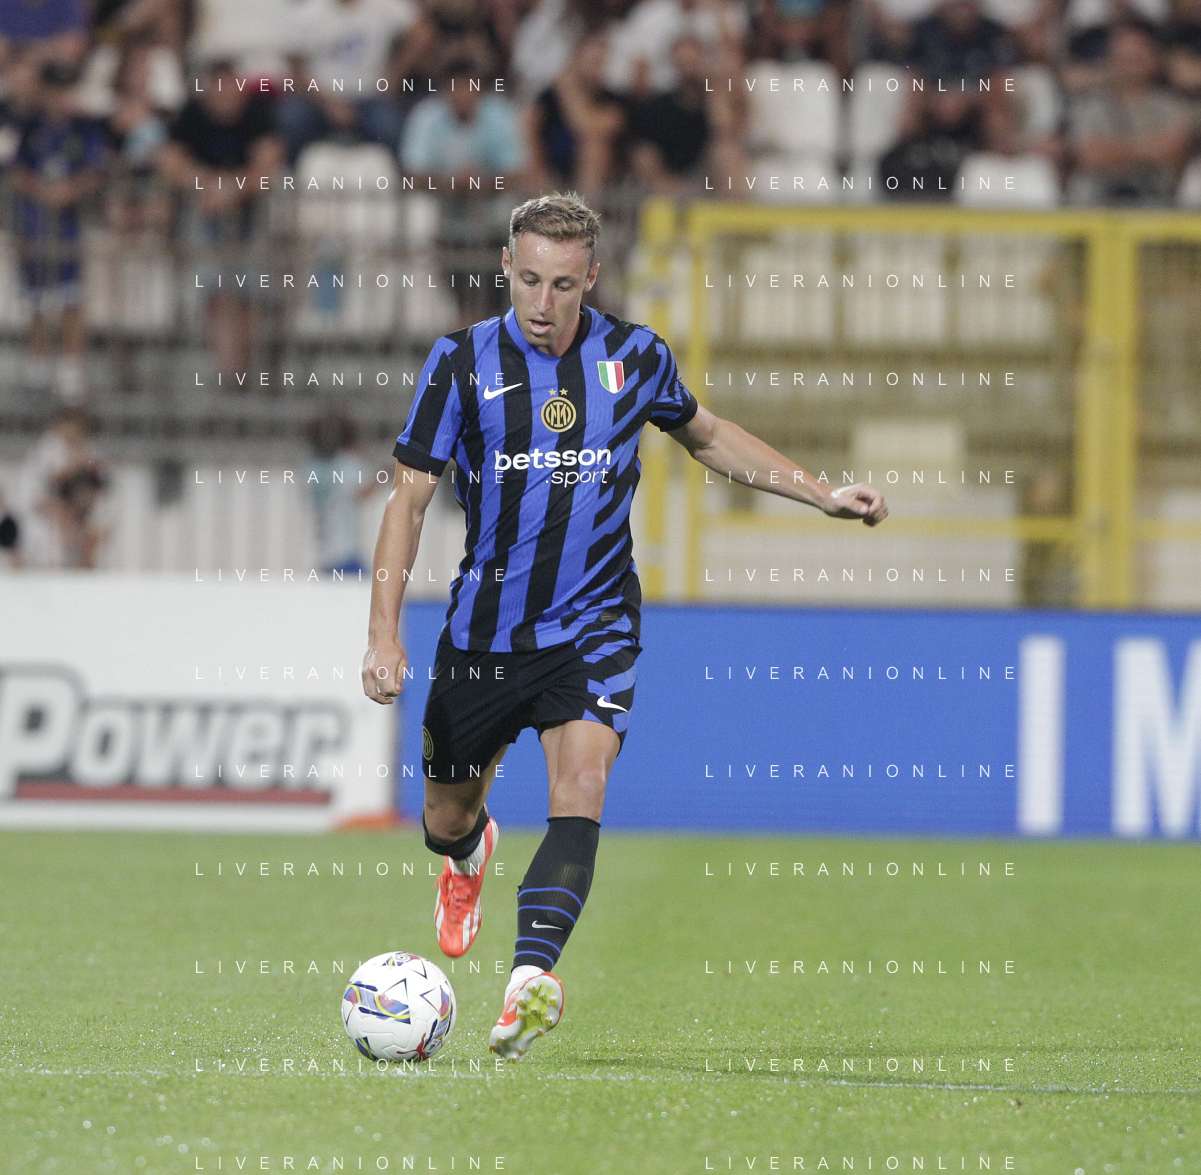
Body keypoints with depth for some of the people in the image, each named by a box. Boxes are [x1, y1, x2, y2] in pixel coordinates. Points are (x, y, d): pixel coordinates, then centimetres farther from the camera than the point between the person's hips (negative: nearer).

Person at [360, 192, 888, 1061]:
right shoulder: (463, 362, -8)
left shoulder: (636, 357, -2)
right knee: (446, 818, 13)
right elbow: (410, 498, -6)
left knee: (581, 792, -23)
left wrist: (823, 495, 14)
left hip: (593, 629, 0)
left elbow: (705, 435, 19)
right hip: (485, 627, 0)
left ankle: (531, 977, -36)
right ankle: (471, 854, 52)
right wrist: (385, 631, -14)